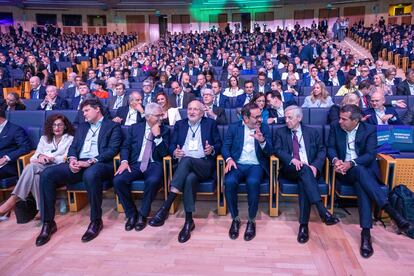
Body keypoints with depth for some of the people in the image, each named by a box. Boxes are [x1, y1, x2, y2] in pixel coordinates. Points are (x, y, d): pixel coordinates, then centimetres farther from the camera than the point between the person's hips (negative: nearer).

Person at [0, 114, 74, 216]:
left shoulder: (71, 139, 17)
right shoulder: (44, 138, 29)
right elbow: (34, 157, 18)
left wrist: (51, 158, -12)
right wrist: (39, 156, -7)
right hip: (41, 167, 4)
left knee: (31, 167, -33)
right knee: (36, 176, -36)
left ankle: (13, 200, -36)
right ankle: (41, 208, -35)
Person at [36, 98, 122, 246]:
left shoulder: (113, 126, 7)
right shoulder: (82, 126, 27)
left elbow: (112, 150, -6)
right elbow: (73, 146, 19)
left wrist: (89, 162, -18)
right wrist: (72, 159, -5)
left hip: (99, 164, -6)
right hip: (78, 164, 6)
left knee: (90, 175, -41)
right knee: (46, 174, -18)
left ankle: (96, 221, -22)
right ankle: (48, 222, -8)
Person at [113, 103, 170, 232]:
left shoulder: (165, 130, 10)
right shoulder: (135, 128, 14)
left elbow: (164, 153, 0)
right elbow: (125, 146, 9)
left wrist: (157, 136, -10)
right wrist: (124, 161, -10)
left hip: (154, 165, -2)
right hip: (135, 164, 2)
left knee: (153, 181, -35)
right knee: (118, 180, -25)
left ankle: (143, 214, -12)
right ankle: (131, 213, -5)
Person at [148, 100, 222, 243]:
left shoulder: (210, 123, 15)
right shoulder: (179, 124, 21)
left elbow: (219, 144, 11)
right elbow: (172, 145, 15)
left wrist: (212, 149, -12)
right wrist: (174, 152, -8)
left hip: (204, 165, -2)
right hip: (183, 165, 2)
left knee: (186, 160, -37)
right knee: (189, 179, -36)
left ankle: (165, 208, -40)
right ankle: (189, 221, -28)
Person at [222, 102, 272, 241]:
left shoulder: (264, 128, 8)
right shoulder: (234, 127, 8)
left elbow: (269, 152, 0)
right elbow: (225, 147, 5)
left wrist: (262, 140, -21)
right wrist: (229, 159, -16)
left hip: (256, 165, -1)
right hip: (237, 164, 1)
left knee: (253, 182, -35)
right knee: (229, 182, -32)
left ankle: (251, 220, -15)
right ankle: (235, 218, -10)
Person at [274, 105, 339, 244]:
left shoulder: (312, 132, 15)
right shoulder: (280, 132, 13)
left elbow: (322, 150, 7)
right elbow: (277, 150, -1)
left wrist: (315, 166, -12)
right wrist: (292, 159, -20)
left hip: (310, 169, 1)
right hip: (290, 169, -1)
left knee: (304, 182, -33)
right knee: (304, 168, -35)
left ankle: (304, 224, -33)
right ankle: (322, 211, -43)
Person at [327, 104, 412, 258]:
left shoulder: (370, 130, -2)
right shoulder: (335, 127, 4)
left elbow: (371, 154, -10)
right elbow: (330, 147, 3)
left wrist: (351, 163, -26)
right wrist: (335, 160, -21)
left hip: (366, 169, 0)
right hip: (344, 170, 0)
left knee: (361, 185, -36)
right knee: (360, 171, -36)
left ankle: (366, 232, -39)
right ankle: (391, 211, -43)